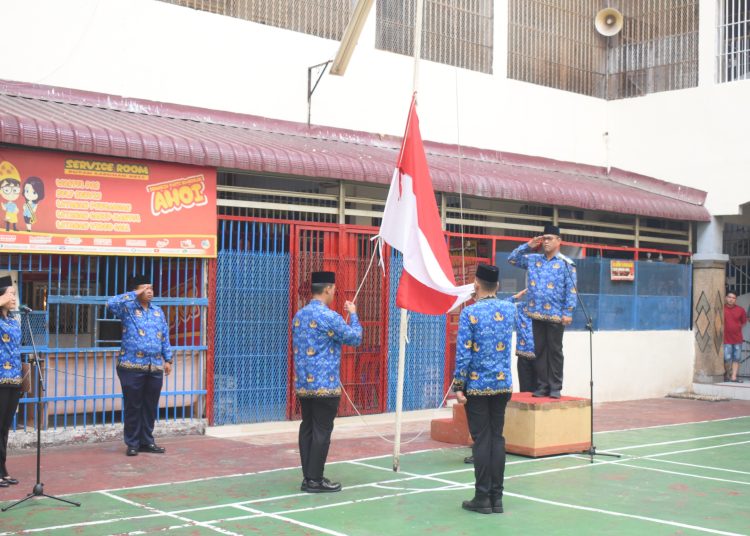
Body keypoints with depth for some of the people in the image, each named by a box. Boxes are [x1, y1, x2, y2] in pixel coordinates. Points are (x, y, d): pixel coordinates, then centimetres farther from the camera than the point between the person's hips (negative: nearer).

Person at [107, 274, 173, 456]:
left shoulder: (158, 311, 14)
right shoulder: (128, 308, -1)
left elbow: (165, 337, 17)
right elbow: (111, 303, -22)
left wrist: (168, 359, 12)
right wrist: (135, 295, -17)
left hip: (155, 367, 5)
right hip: (132, 366, -5)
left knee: (150, 407, 9)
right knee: (133, 407, 1)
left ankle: (147, 441, 20)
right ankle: (132, 443, 11)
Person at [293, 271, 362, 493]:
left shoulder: (299, 315, 11)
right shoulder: (329, 317, -15)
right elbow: (355, 338, -5)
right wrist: (353, 314, 7)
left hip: (302, 383, 8)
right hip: (325, 384, -8)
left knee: (307, 428, 11)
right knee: (321, 431, -2)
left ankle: (307, 477, 15)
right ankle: (315, 480, 1)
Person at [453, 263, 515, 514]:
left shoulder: (469, 312, -11)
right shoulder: (509, 309, 3)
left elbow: (463, 353, -14)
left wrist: (458, 386, -9)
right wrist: (491, 297, 29)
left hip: (477, 385, -4)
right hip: (502, 384, 4)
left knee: (481, 440, 1)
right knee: (497, 438, 9)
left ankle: (482, 498, 4)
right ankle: (496, 497, 11)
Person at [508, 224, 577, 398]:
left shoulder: (566, 264, -1)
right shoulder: (533, 259, 11)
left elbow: (571, 291, -5)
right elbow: (512, 259, 18)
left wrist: (568, 312, -12)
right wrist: (528, 246, 8)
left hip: (556, 315, -4)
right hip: (536, 313, 4)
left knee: (554, 351, 3)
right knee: (539, 350, 6)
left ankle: (555, 387, 9)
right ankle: (542, 386, 13)